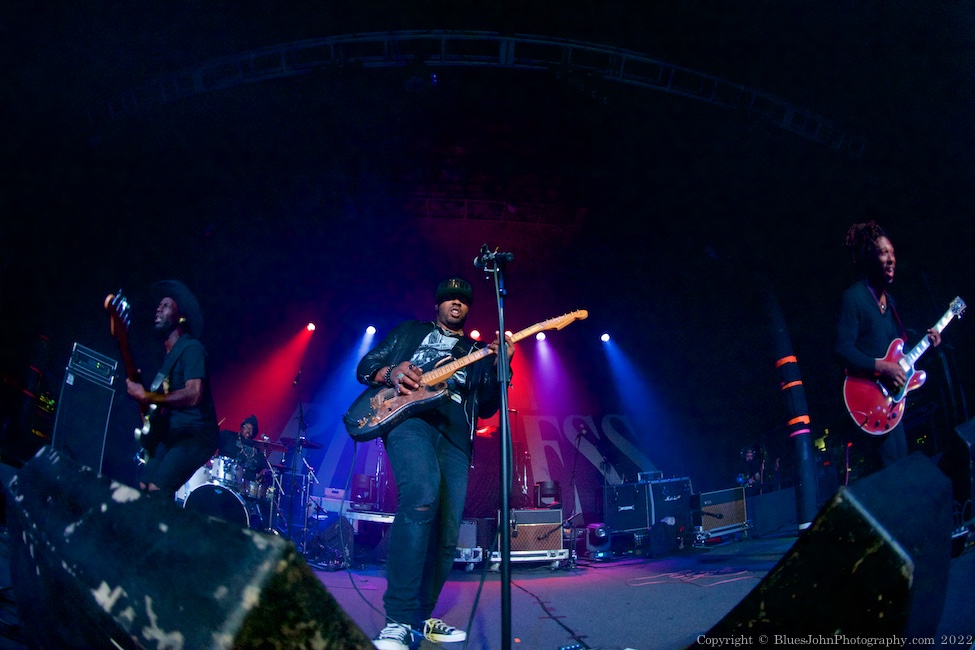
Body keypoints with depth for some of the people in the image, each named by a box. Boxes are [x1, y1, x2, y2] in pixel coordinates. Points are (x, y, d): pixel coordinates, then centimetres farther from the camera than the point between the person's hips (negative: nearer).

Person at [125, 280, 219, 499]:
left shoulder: (191, 348, -10)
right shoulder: (169, 353, 20)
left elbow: (193, 394, -25)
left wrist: (146, 396, -24)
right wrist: (137, 386, 9)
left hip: (194, 434, -10)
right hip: (171, 434, 10)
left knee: (156, 491, -22)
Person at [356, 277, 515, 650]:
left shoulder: (477, 352, 28)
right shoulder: (410, 331, 24)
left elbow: (486, 408, 17)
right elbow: (365, 367, 18)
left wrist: (499, 367, -1)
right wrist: (390, 373, -6)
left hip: (455, 436, 5)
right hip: (410, 417, -5)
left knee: (447, 534, -2)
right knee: (422, 496, -32)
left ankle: (421, 617, 17)